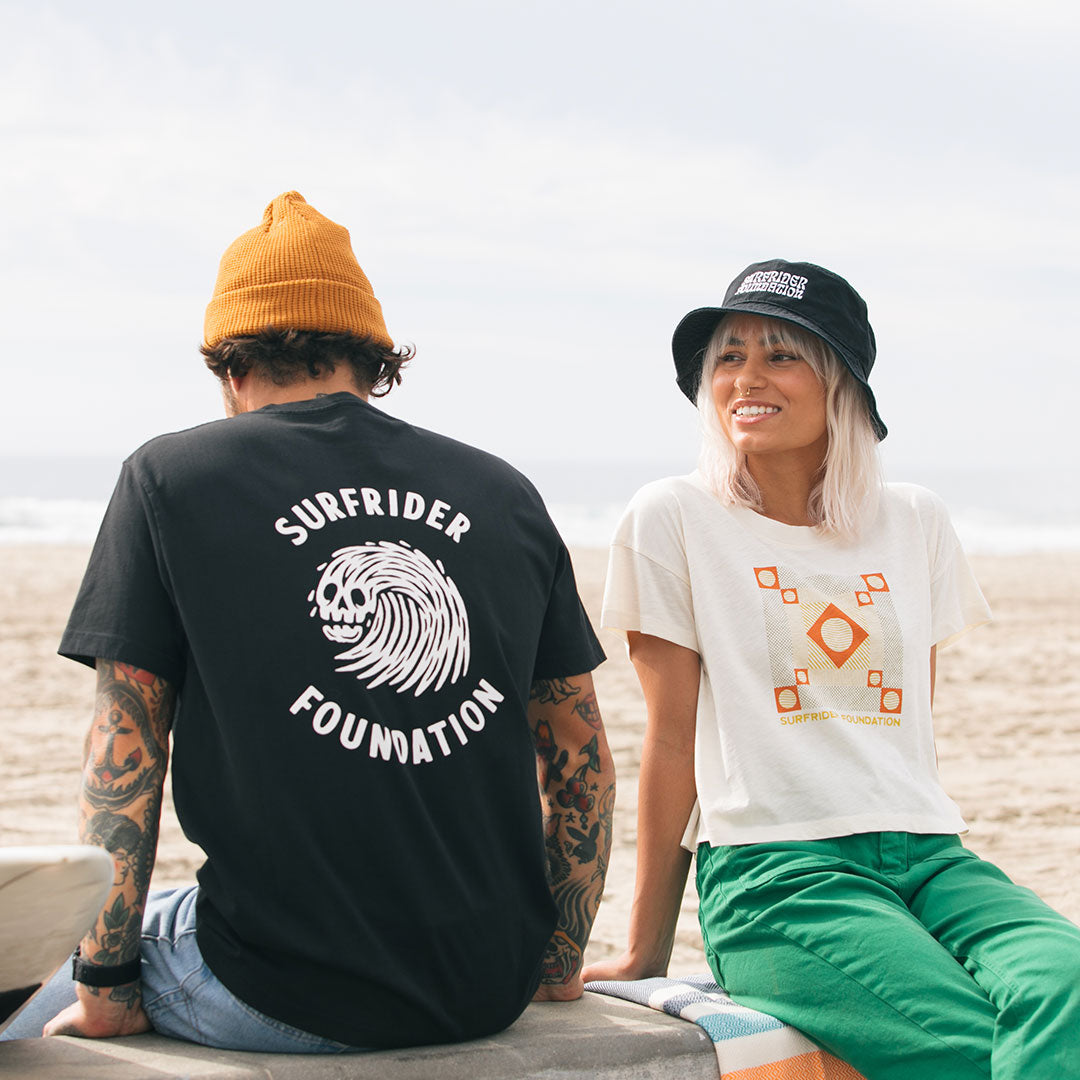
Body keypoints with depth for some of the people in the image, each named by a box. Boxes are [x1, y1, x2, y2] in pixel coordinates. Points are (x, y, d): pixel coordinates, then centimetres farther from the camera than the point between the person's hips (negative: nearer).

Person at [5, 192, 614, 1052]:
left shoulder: (172, 478, -1)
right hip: (490, 996, 5)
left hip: (288, 997, -5)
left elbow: (125, 752, -4)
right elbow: (582, 762, 10)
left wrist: (106, 987, 2)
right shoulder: (507, 494, 9)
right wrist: (557, 965, 18)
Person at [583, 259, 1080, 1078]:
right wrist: (647, 953, 6)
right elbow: (673, 739, 4)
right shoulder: (676, 518, 5)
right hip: (772, 871, -4)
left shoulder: (914, 523, 16)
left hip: (928, 855, 4)